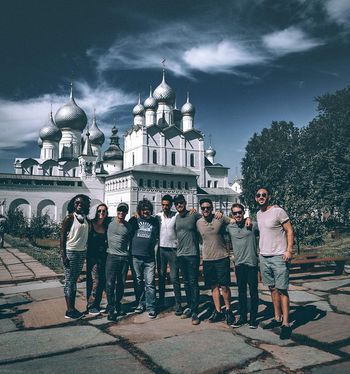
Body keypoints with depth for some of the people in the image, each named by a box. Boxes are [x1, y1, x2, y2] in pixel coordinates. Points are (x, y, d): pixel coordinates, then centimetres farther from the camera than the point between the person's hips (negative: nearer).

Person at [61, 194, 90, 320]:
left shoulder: (86, 219, 8)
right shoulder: (69, 218, -9)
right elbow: (62, 237, -10)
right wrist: (63, 255, -15)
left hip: (82, 252, 6)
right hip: (70, 252, -6)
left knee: (74, 281, 12)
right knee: (69, 282, 1)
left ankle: (73, 308, 19)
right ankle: (69, 311, 7)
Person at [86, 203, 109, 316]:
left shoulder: (106, 226, 7)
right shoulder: (91, 224, -7)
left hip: (103, 257, 5)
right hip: (92, 256, -5)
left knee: (102, 281, 8)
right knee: (94, 281, -6)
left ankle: (97, 305, 21)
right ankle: (90, 306, 6)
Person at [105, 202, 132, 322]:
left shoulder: (129, 226, 7)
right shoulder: (110, 222, 0)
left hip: (124, 257, 3)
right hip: (112, 256, -2)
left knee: (121, 283, 9)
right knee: (110, 284, -3)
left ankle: (118, 305, 25)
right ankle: (110, 310, 4)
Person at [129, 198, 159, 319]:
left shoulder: (155, 221, 8)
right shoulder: (134, 220, 6)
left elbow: (157, 237, 17)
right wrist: (130, 250, 2)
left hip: (150, 258, -1)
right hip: (136, 256, 1)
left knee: (150, 283, -3)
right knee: (138, 282, 11)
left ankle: (151, 307, 4)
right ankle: (141, 304, 25)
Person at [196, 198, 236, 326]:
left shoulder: (221, 219, -6)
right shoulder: (198, 223, 3)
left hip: (222, 257, -3)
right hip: (207, 259, 3)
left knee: (224, 286, 1)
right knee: (214, 286, 10)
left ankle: (228, 310, 19)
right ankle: (218, 311, 22)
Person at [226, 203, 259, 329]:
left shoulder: (253, 225, -6)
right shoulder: (229, 227, 3)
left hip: (252, 263, -3)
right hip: (238, 264, 3)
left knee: (253, 292, 6)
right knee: (241, 292, 12)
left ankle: (253, 318, 17)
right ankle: (242, 317, 23)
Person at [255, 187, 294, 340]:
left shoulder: (278, 211, -9)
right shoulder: (258, 214, 11)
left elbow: (289, 230, -9)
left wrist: (289, 250, -16)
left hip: (279, 257, -6)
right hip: (264, 257, 7)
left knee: (282, 290, -4)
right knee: (272, 288, 13)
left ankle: (286, 323, 2)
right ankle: (277, 318, 24)